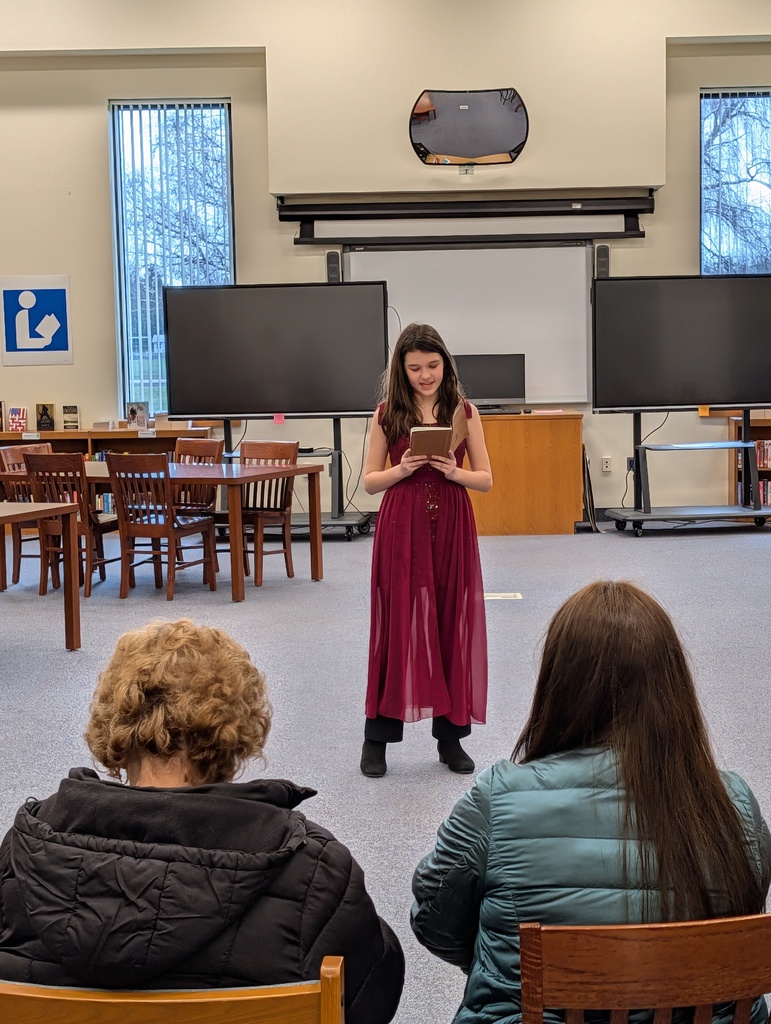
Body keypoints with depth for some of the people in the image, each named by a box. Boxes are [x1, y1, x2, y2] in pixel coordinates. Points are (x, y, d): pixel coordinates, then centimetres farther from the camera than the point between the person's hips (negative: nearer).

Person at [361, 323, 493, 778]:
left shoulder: (464, 411, 4)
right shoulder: (387, 414, 3)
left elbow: (486, 479, 5)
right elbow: (370, 481, 4)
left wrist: (454, 472, -14)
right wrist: (402, 470, -14)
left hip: (452, 529, 1)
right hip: (402, 529, -1)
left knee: (453, 625, 5)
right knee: (398, 625, 1)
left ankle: (451, 735, 17)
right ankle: (378, 736, 13)